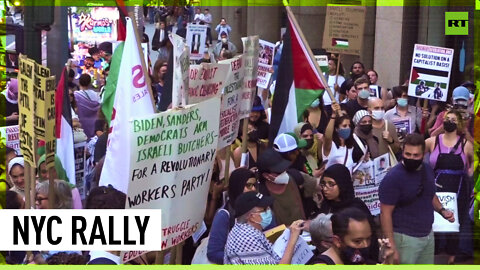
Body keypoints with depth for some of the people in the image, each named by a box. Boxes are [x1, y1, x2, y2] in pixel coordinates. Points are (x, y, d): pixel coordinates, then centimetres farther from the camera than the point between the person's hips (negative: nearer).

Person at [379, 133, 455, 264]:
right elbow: (385, 214, -18)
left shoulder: (428, 169, 3)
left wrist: (441, 210, 1)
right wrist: (392, 248, -22)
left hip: (428, 235, 7)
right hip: (405, 238, -7)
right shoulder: (393, 178, -19)